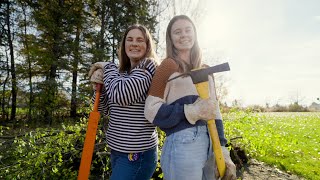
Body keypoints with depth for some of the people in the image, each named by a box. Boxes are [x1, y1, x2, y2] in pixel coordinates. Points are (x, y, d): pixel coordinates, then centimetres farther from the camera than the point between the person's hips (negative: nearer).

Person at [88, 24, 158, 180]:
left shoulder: (149, 66, -12)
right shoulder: (122, 72, 9)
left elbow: (120, 94, -27)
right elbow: (105, 110, 11)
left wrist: (108, 67, -10)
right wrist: (99, 86, -6)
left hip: (138, 152, -7)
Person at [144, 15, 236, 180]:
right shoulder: (169, 65, -3)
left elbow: (215, 111, 13)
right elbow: (151, 109, -10)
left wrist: (223, 151, 7)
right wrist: (192, 111, -19)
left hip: (209, 145, 6)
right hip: (182, 144, -6)